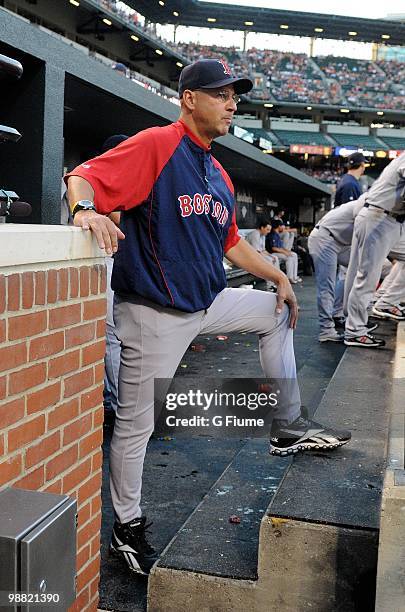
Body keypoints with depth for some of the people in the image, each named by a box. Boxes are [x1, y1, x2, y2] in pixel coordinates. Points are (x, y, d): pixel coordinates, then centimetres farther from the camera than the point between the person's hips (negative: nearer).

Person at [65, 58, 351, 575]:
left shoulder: (219, 175, 15)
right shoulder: (155, 145, -11)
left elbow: (230, 242, 23)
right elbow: (83, 176, -21)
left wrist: (278, 277, 18)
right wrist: (86, 209, -42)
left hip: (209, 302, 9)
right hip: (155, 314, -8)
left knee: (276, 313, 18)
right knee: (135, 423, 1)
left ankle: (288, 426, 24)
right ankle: (127, 527, 22)